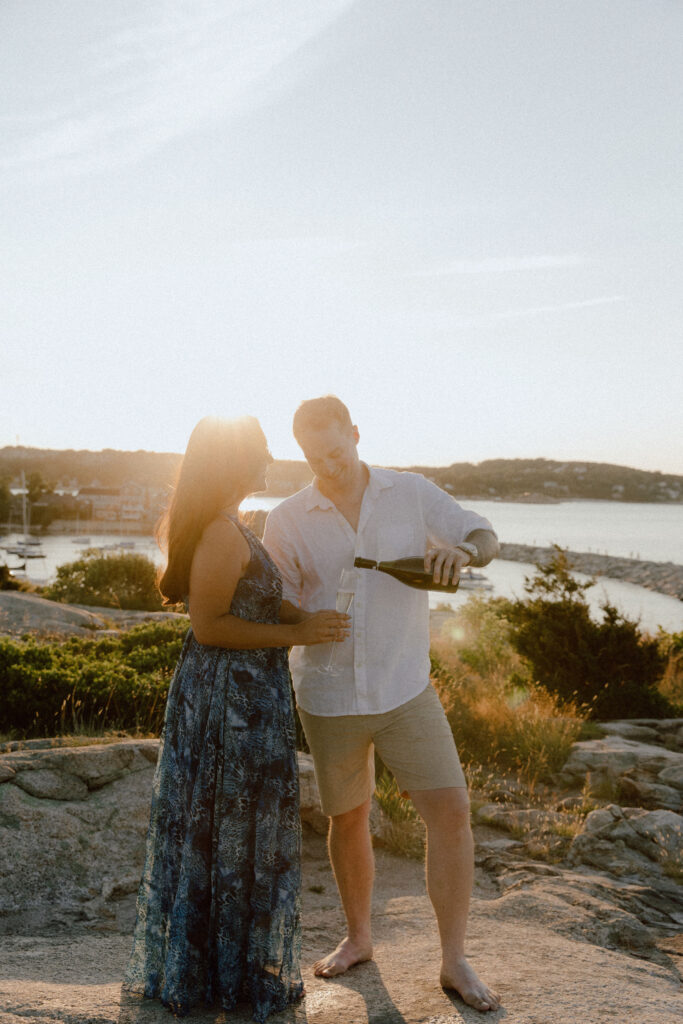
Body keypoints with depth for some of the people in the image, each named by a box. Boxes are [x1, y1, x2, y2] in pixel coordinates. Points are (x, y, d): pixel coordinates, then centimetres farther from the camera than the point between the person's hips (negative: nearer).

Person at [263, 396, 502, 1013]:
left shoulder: (411, 493, -2)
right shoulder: (288, 522, -5)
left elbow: (486, 539, 3)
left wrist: (461, 550, -20)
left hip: (405, 687, 0)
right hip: (328, 696, 0)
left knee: (450, 808, -7)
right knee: (348, 819, 14)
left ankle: (454, 961, 11)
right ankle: (359, 938, 37)